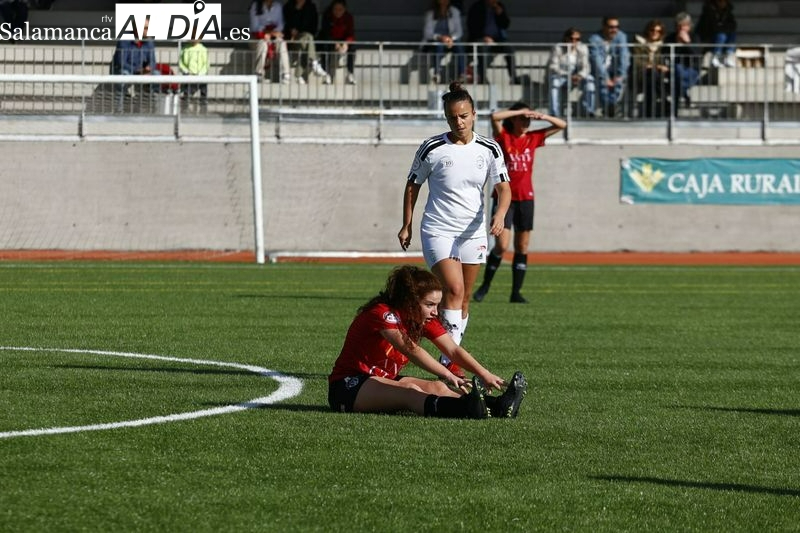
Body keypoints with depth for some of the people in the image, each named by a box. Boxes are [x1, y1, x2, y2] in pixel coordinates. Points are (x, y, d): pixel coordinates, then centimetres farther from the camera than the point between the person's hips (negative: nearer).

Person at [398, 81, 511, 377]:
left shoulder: (489, 149, 0)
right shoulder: (432, 148, -7)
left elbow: (503, 187, -1)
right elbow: (412, 185, 4)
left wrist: (500, 214, -21)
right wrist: (407, 225, 4)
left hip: (473, 231, 4)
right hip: (437, 230, -4)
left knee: (464, 298, 8)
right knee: (454, 289, -19)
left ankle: (451, 357, 19)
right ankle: (450, 360, -21)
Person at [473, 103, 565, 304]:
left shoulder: (533, 138, 7)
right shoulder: (503, 137, -3)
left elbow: (561, 125, 9)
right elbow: (495, 117, -22)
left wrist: (542, 117, -8)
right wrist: (519, 112, -17)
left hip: (526, 198, 4)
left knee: (522, 248, 4)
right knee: (502, 246, -12)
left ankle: (516, 293, 9)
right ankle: (485, 286, 6)